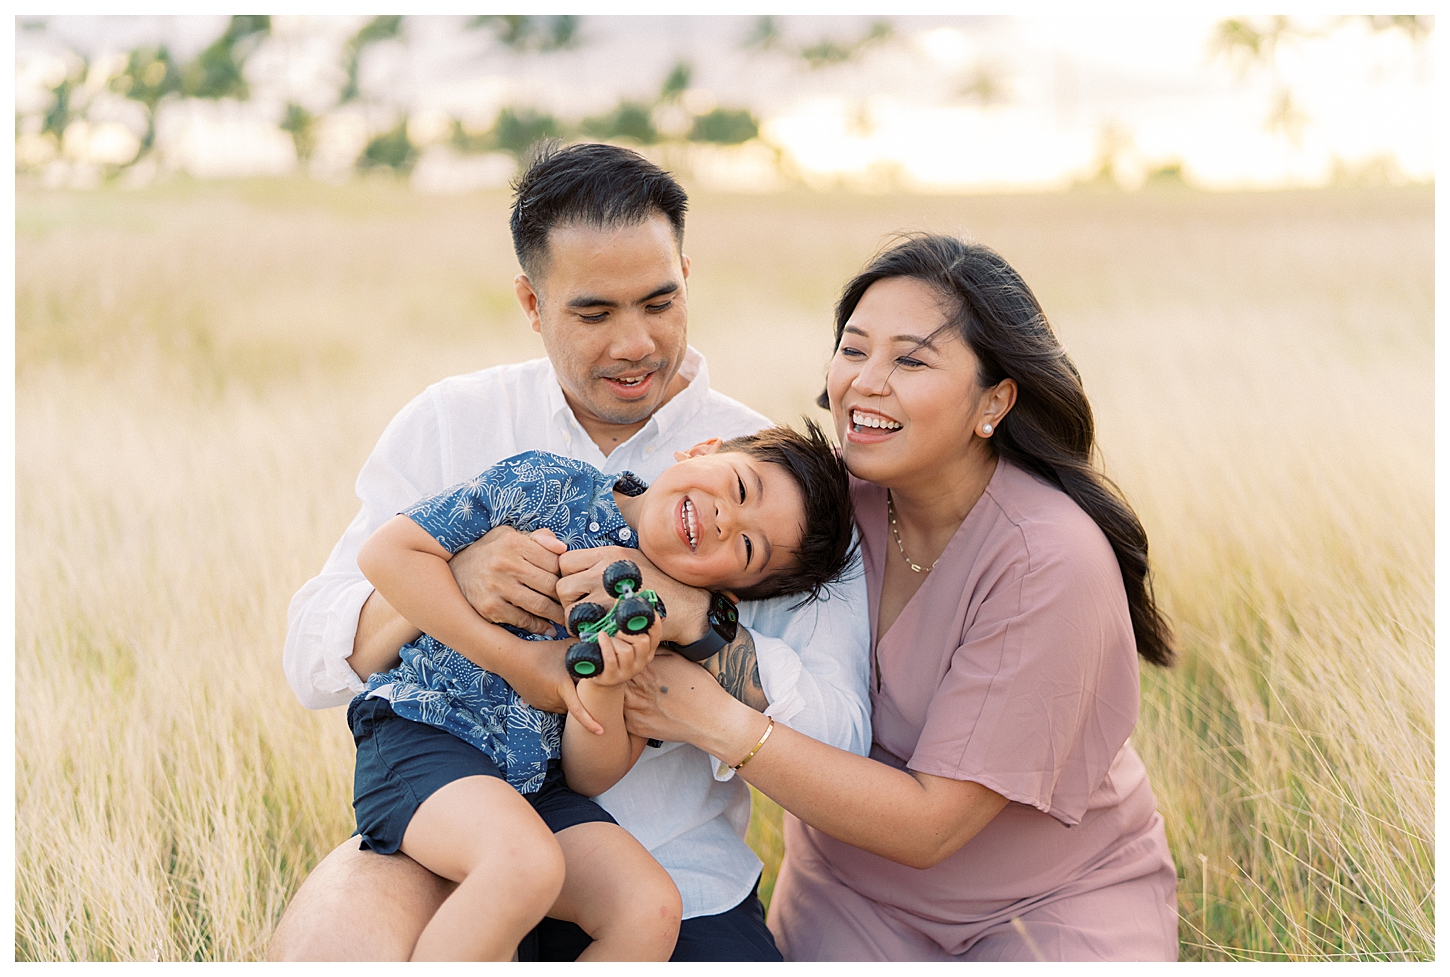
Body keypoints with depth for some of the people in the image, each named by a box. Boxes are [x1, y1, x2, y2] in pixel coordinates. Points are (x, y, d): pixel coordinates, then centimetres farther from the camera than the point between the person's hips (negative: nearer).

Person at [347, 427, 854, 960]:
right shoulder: (548, 485, -7)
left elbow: (591, 777, 3)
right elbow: (388, 551, -11)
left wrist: (604, 688, -20)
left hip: (539, 785, 5)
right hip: (421, 734, -4)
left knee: (652, 911, -19)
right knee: (529, 862, -34)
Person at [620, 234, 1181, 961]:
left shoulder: (1048, 559, -25)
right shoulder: (835, 500, -10)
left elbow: (929, 824, -25)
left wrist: (715, 721, -30)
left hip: (1058, 901, -3)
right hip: (853, 890, 3)